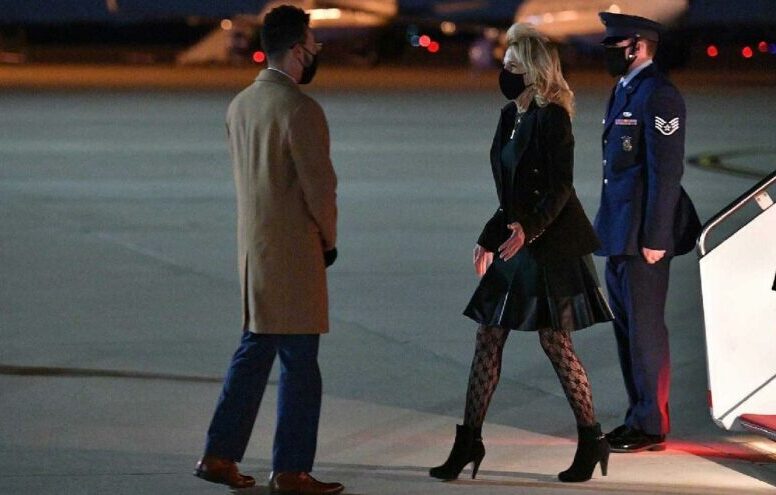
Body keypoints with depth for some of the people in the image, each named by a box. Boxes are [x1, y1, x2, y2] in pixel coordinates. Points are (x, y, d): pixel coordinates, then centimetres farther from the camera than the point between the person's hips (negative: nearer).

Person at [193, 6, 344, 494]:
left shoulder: (240, 105, 8)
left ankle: (220, 455, 16)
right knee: (300, 363, 0)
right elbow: (319, 184, -17)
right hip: (294, 252, -8)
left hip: (253, 247, 8)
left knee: (255, 350, 16)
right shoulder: (301, 109, -17)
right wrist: (329, 239, 0)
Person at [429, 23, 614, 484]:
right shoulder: (511, 116, 12)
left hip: (551, 245, -9)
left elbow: (560, 187, -18)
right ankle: (469, 441, 8)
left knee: (555, 340, -3)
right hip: (517, 241, 9)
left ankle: (592, 440, 9)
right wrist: (490, 238, 20)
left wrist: (528, 229, -29)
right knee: (489, 335, 5)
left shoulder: (551, 117, -13)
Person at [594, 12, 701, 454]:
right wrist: (609, 230, 18)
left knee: (646, 330, -5)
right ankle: (639, 417, 22)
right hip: (620, 234, 10)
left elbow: (667, 171, -18)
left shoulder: (659, 95, -14)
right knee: (627, 329, 14)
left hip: (644, 235, -10)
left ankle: (652, 427, 1)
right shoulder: (625, 92, 16)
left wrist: (654, 238, -20)